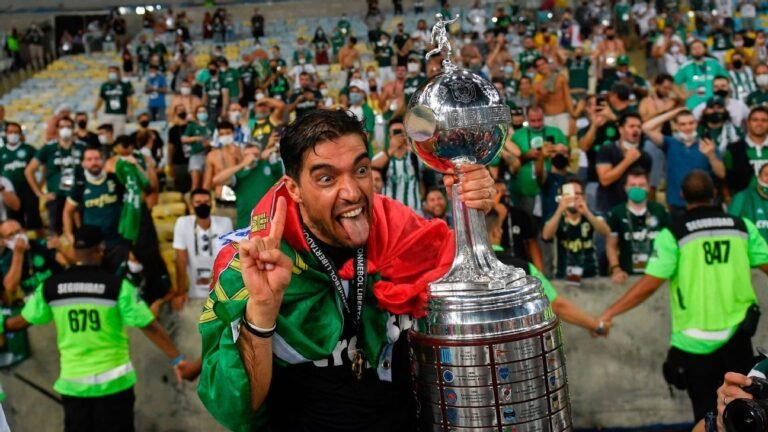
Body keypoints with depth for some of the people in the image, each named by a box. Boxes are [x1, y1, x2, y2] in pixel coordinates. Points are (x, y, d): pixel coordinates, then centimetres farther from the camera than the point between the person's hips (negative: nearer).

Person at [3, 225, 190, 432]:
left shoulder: (50, 287, -3)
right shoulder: (116, 285, -13)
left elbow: (25, 320, 12)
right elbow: (149, 326, -13)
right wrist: (176, 358, -8)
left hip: (72, 381, 3)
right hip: (113, 380, -3)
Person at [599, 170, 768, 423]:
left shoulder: (673, 234, -10)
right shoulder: (742, 226, -1)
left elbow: (649, 285, -16)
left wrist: (609, 313, -8)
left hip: (696, 342, -2)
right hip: (738, 335, 3)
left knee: (706, 414, 11)